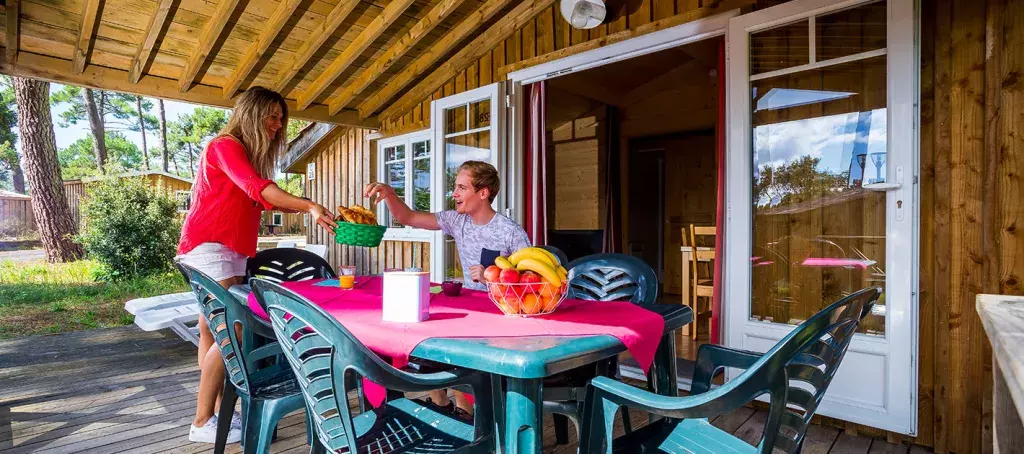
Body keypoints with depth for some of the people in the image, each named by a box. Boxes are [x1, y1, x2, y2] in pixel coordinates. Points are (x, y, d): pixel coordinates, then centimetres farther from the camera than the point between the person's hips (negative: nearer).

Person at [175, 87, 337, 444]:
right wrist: (308, 207, -39)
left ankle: (219, 412, 13)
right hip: (208, 246, -9)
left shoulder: (247, 153, 18)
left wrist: (307, 208, 0)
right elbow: (256, 188, -28)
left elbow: (258, 200, 12)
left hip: (230, 250, 9)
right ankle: (202, 422, -2)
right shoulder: (225, 146, -11)